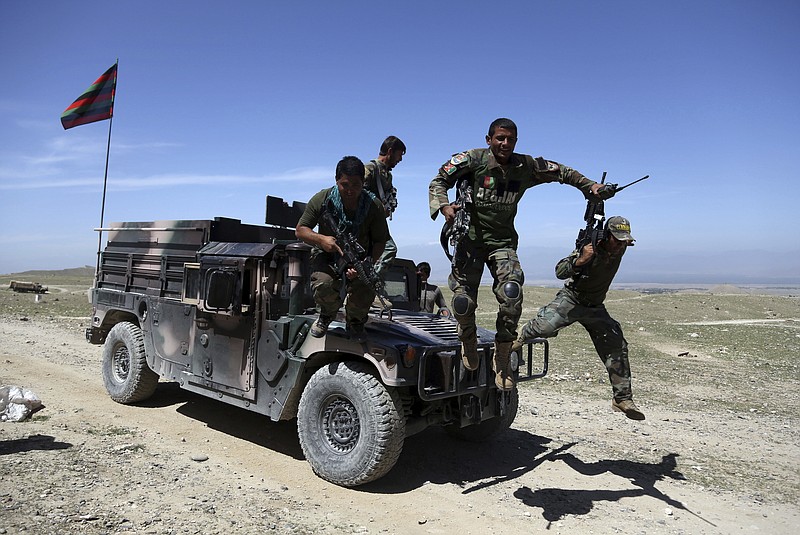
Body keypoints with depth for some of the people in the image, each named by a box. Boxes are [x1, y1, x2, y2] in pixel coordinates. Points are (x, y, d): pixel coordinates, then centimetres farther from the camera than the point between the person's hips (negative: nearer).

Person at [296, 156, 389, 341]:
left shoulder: (374, 206, -13)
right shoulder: (322, 199, -13)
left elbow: (380, 241, -8)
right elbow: (300, 230, -6)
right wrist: (320, 239, -29)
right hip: (327, 256, 0)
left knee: (365, 294, -28)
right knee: (323, 285, -32)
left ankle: (355, 321, 12)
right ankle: (327, 315, 9)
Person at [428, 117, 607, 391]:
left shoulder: (526, 166, 1)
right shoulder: (473, 159, -7)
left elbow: (562, 172, 14)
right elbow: (439, 181, -3)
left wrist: (590, 186, 2)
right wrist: (444, 206, -21)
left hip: (503, 241, 2)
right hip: (471, 238, -1)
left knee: (512, 292, -21)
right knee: (463, 301, -9)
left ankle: (501, 358, -5)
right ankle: (468, 340, 26)